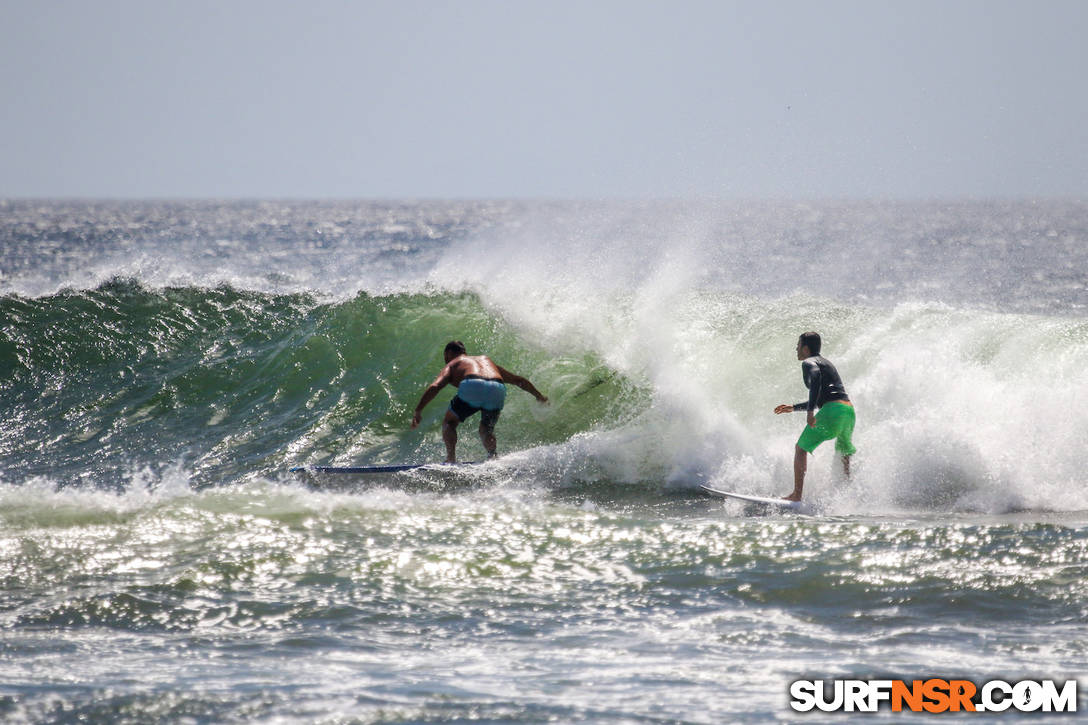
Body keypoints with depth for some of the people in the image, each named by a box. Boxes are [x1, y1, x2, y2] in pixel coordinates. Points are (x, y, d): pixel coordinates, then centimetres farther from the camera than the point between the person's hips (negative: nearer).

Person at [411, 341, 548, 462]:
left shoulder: (452, 365, 28)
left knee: (449, 422, 20)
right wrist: (539, 395, 55)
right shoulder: (486, 360, 41)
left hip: (472, 387, -4)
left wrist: (418, 411, 4)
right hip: (497, 390, 4)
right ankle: (492, 455, -4)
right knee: (486, 429, 25)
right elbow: (518, 380, 44)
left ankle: (451, 458, 0)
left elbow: (434, 387, 9)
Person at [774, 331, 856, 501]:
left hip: (832, 410, -8)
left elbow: (816, 378, -21)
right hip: (849, 410, 8)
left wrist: (810, 411, -27)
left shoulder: (809, 363, 4)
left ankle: (797, 495, -5)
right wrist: (793, 407, 44)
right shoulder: (826, 362, 32)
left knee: (801, 448, 1)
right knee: (844, 455, 19)